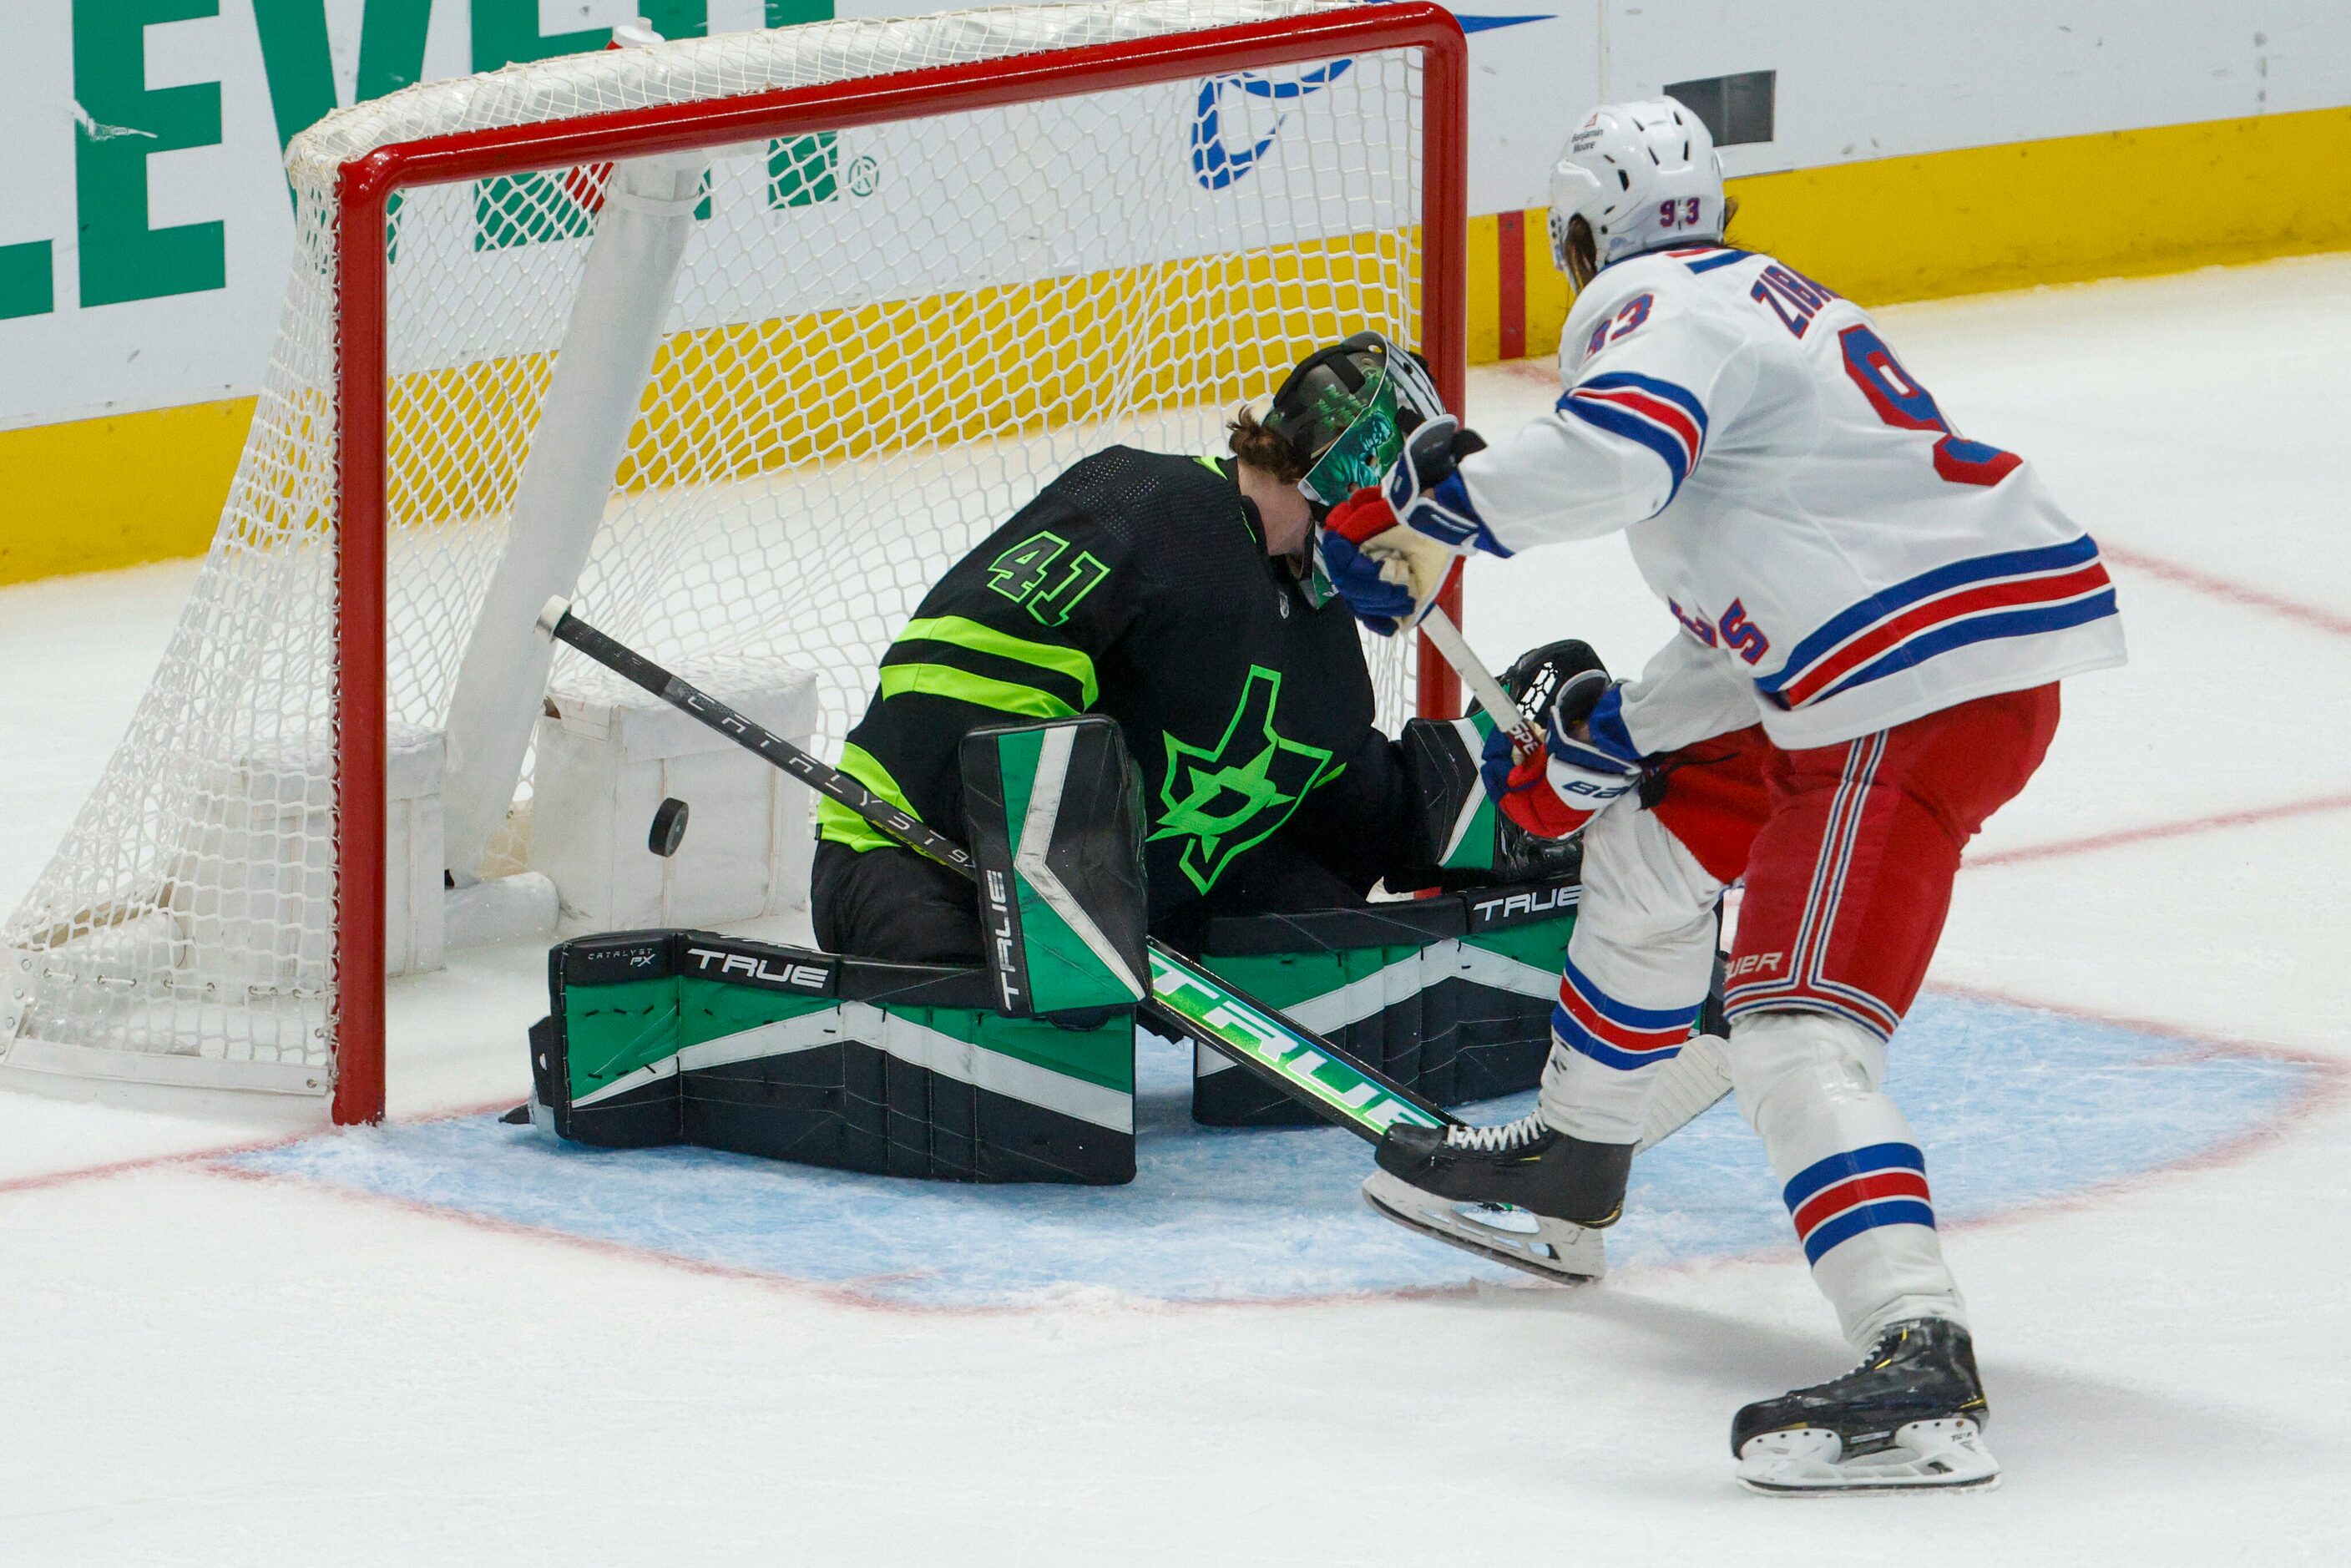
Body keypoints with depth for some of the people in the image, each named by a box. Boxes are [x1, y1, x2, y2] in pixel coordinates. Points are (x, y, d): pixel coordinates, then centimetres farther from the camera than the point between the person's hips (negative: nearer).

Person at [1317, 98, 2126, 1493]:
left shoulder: (1662, 305, -5)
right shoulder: (1758, 300, 25)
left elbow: (1610, 451, -29)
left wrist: (1433, 511, -13)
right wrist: (1605, 738, 35)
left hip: (1927, 690, -10)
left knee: (1797, 1025, -19)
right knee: (1653, 840, 28)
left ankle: (1921, 1365, -36)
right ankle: (1572, 1167, 45)